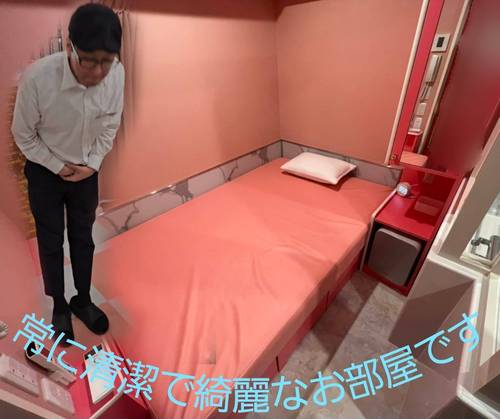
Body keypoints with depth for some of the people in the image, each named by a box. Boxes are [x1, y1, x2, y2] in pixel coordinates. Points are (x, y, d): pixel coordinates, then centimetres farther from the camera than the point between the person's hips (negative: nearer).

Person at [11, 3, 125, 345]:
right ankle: (60, 307, 34)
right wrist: (58, 167, -11)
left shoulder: (117, 74, -18)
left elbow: (110, 126, -3)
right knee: (51, 243, 11)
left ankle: (83, 300, 36)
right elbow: (23, 135, -11)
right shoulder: (37, 77, -26)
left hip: (87, 171, 3)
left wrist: (92, 164, -11)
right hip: (45, 171, -2)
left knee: (83, 238, 14)